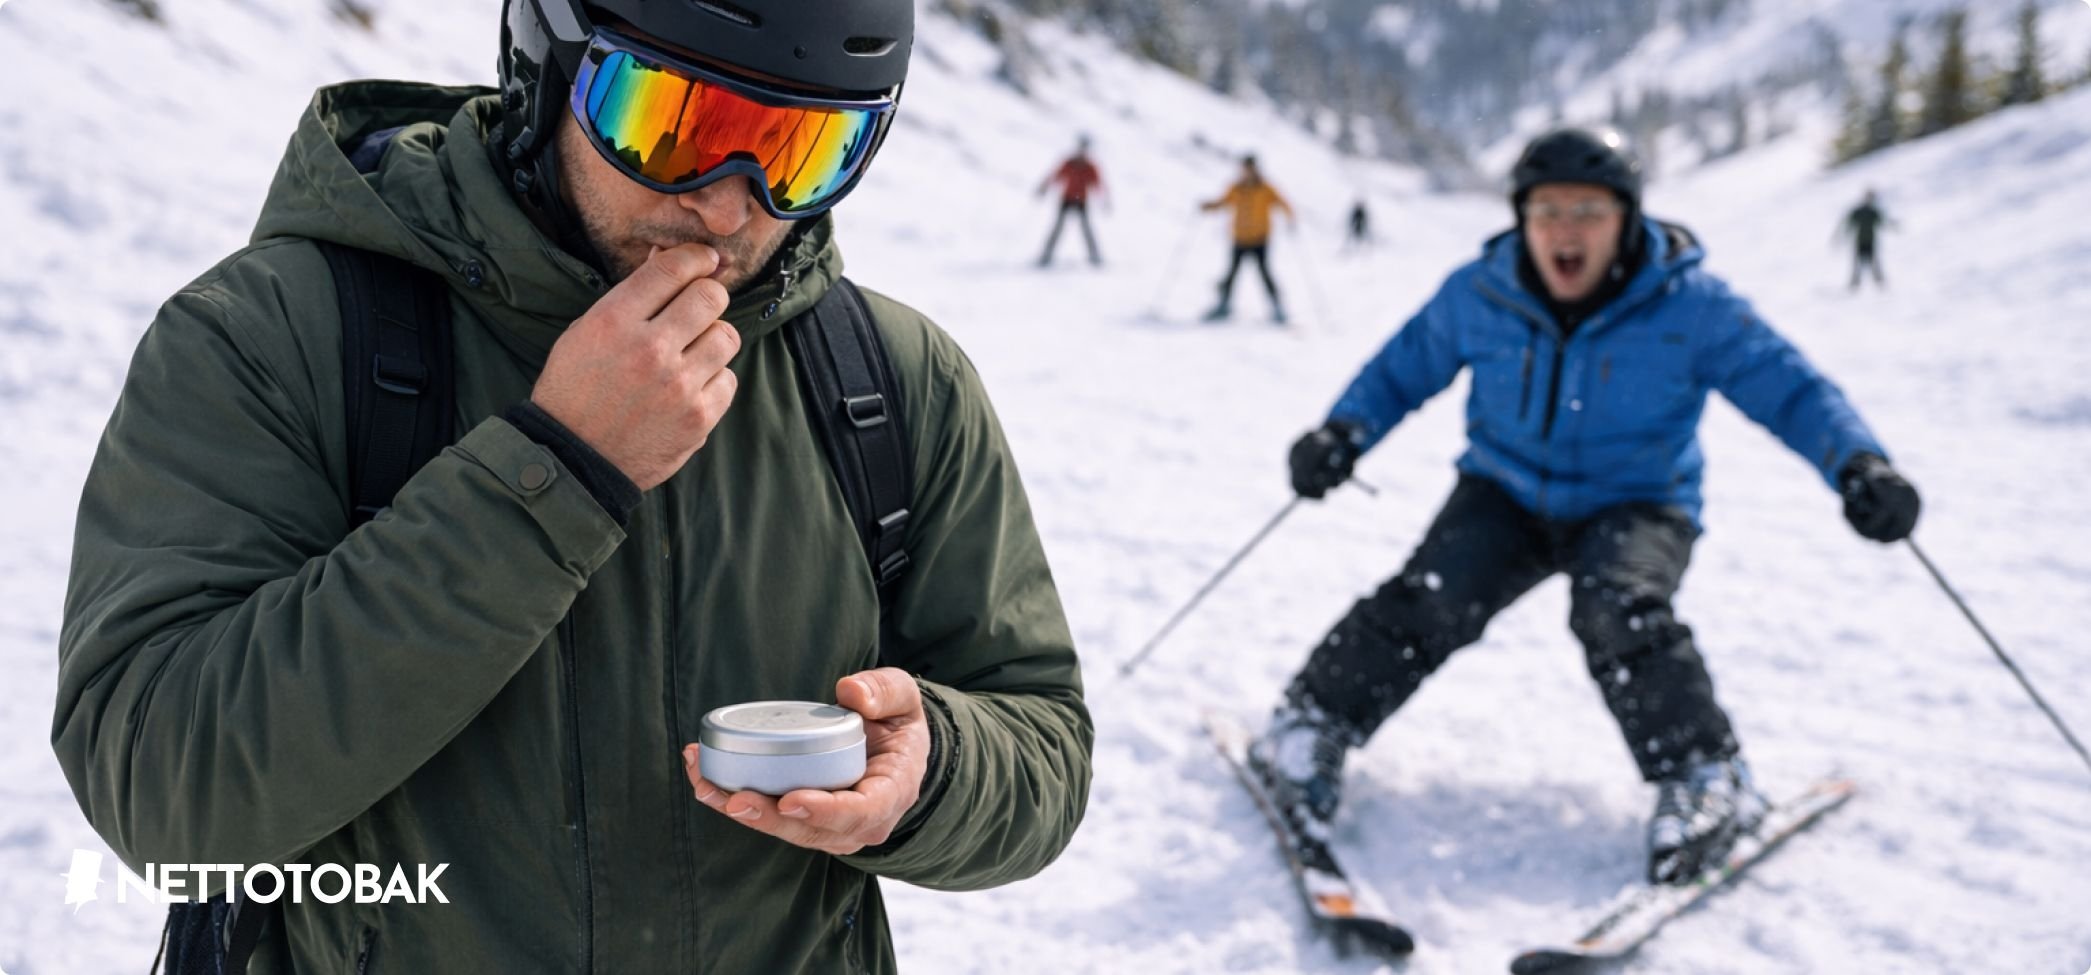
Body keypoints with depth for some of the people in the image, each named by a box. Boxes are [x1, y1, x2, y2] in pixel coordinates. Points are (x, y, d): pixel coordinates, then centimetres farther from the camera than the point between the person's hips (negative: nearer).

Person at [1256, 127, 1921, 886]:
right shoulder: (1478, 296, -9)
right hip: (1507, 495, 2)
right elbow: (1403, 369, 5)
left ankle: (1703, 777, -15)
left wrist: (1860, 467, -31)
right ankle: (1315, 724, -4)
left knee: (1620, 610, -31)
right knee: (1430, 601, -21)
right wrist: (1342, 435, -13)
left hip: (1636, 507, -2)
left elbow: (1790, 388, -15)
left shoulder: (1690, 307, -15)